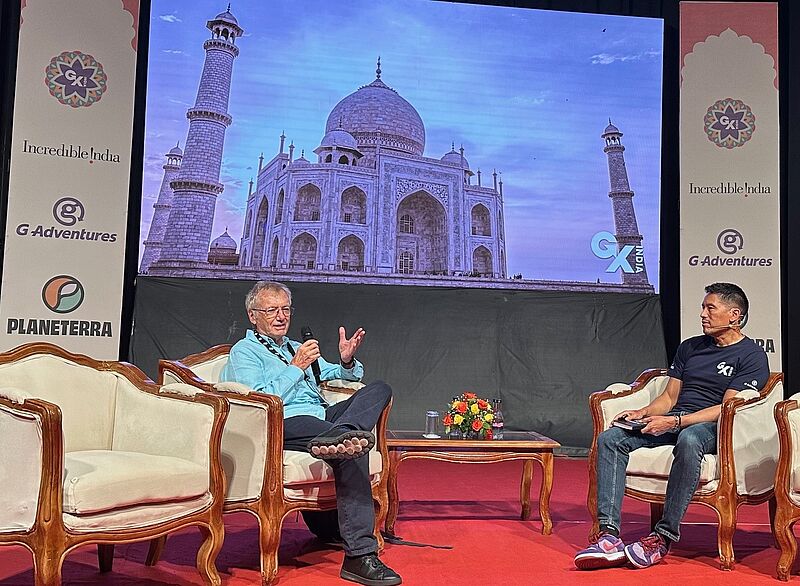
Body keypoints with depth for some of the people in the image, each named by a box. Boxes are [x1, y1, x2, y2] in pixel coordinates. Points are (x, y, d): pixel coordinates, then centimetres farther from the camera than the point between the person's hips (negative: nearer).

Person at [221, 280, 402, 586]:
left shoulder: (296, 348, 33)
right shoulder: (244, 351, 10)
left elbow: (339, 376, 30)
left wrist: (347, 361, 6)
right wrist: (296, 367, -8)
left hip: (323, 417, 8)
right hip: (284, 425, -8)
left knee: (379, 389, -15)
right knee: (353, 451, -34)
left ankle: (338, 436, -44)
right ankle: (360, 556, -41)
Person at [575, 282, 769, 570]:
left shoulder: (752, 356, 1)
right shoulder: (689, 347, 21)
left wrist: (675, 421, -21)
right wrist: (642, 413, -2)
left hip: (712, 428, -6)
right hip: (673, 422, 6)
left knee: (688, 441, -42)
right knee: (609, 439, -18)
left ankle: (663, 538, -33)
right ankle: (609, 534, -28)